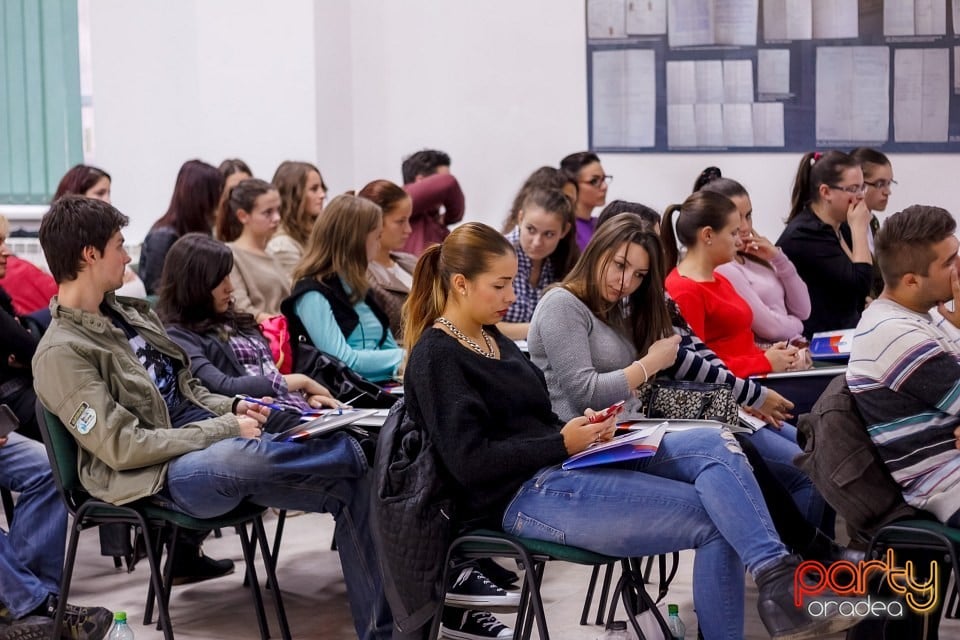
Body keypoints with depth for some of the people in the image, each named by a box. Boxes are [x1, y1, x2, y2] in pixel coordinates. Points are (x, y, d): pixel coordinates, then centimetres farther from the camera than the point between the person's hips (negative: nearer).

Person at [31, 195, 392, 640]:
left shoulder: (129, 313, 16)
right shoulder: (62, 353, -10)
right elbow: (123, 447, -17)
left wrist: (232, 408, 2)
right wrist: (226, 429, -16)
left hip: (213, 438, 9)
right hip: (162, 475, -9)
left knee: (349, 482, -12)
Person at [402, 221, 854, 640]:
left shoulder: (493, 339, 19)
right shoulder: (435, 357, -8)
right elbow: (471, 461, -17)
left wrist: (580, 428, -3)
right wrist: (564, 443, -16)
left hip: (556, 467, 8)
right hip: (522, 498, -8)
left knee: (712, 446, -16)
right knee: (714, 517, -18)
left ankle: (776, 581, -30)